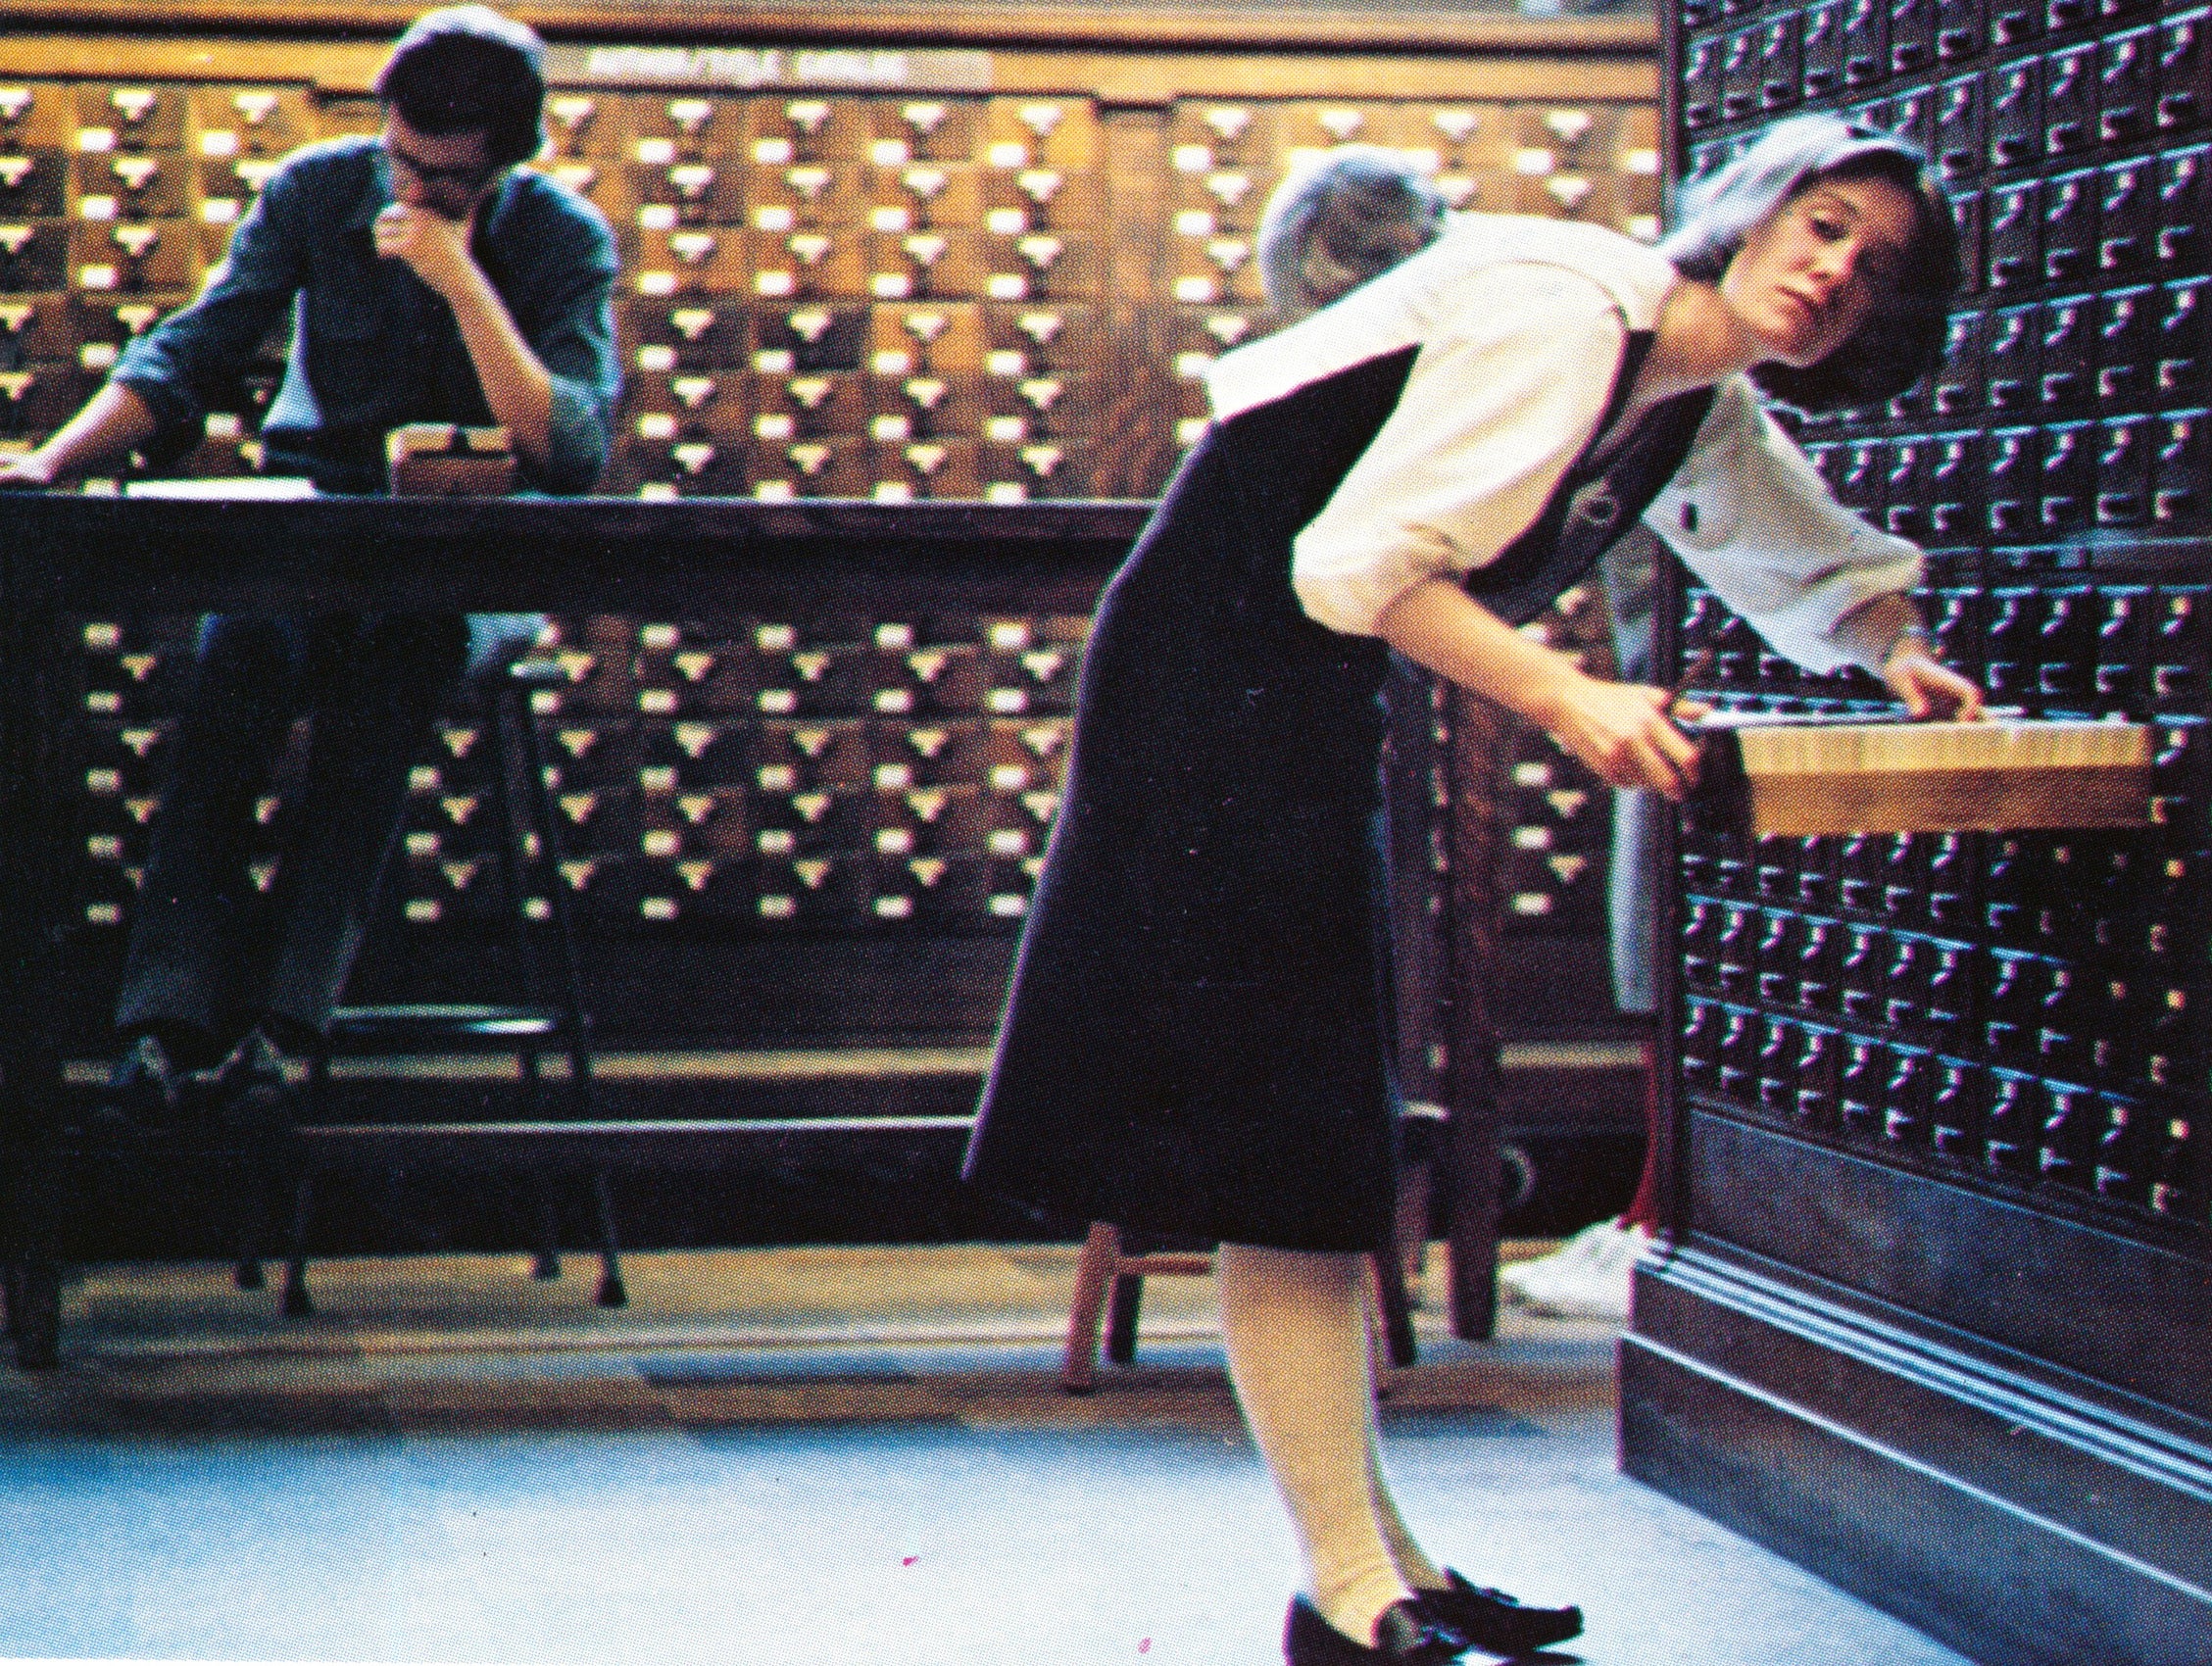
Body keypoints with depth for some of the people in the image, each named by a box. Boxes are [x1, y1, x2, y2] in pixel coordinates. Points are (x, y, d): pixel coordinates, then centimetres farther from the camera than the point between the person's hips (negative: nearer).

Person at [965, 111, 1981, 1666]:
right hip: (1217, 659, -10)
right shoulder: (1561, 317, -19)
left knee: (1321, 1143, 11)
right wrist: (1570, 701, -24)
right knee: (1278, 1134, -10)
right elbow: (1361, 559, -23)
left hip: (1319, 708, 10)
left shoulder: (1710, 416, 9)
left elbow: (1827, 562, 29)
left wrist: (1904, 655, 11)